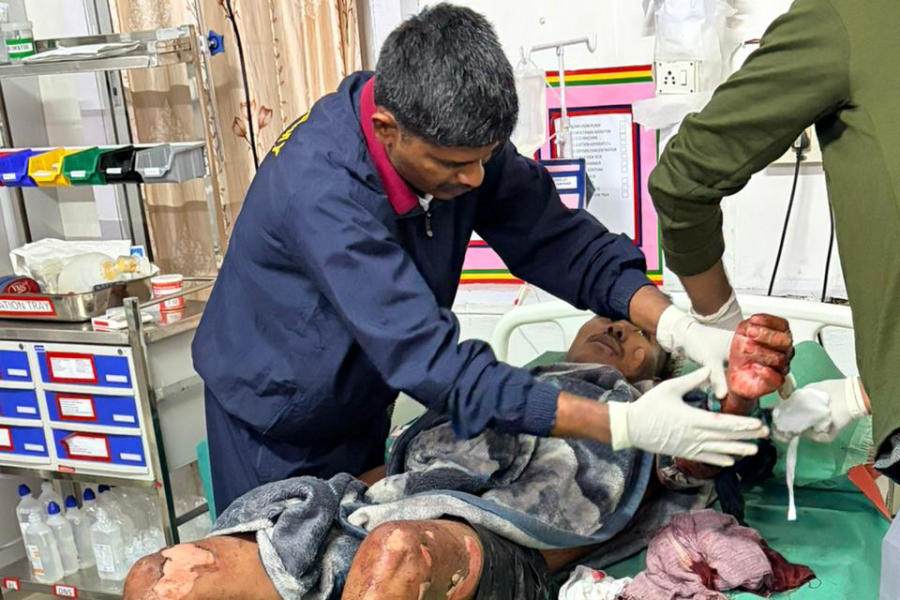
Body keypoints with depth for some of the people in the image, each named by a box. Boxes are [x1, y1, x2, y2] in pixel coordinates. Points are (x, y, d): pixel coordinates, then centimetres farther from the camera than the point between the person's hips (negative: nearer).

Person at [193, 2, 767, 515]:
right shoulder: (322, 188, -37)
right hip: (274, 422, -5)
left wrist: (681, 328, -28)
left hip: (363, 403, 5)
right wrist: (625, 426, -40)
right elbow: (436, 364, -40)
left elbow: (559, 241, -13)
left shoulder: (457, 136, -18)